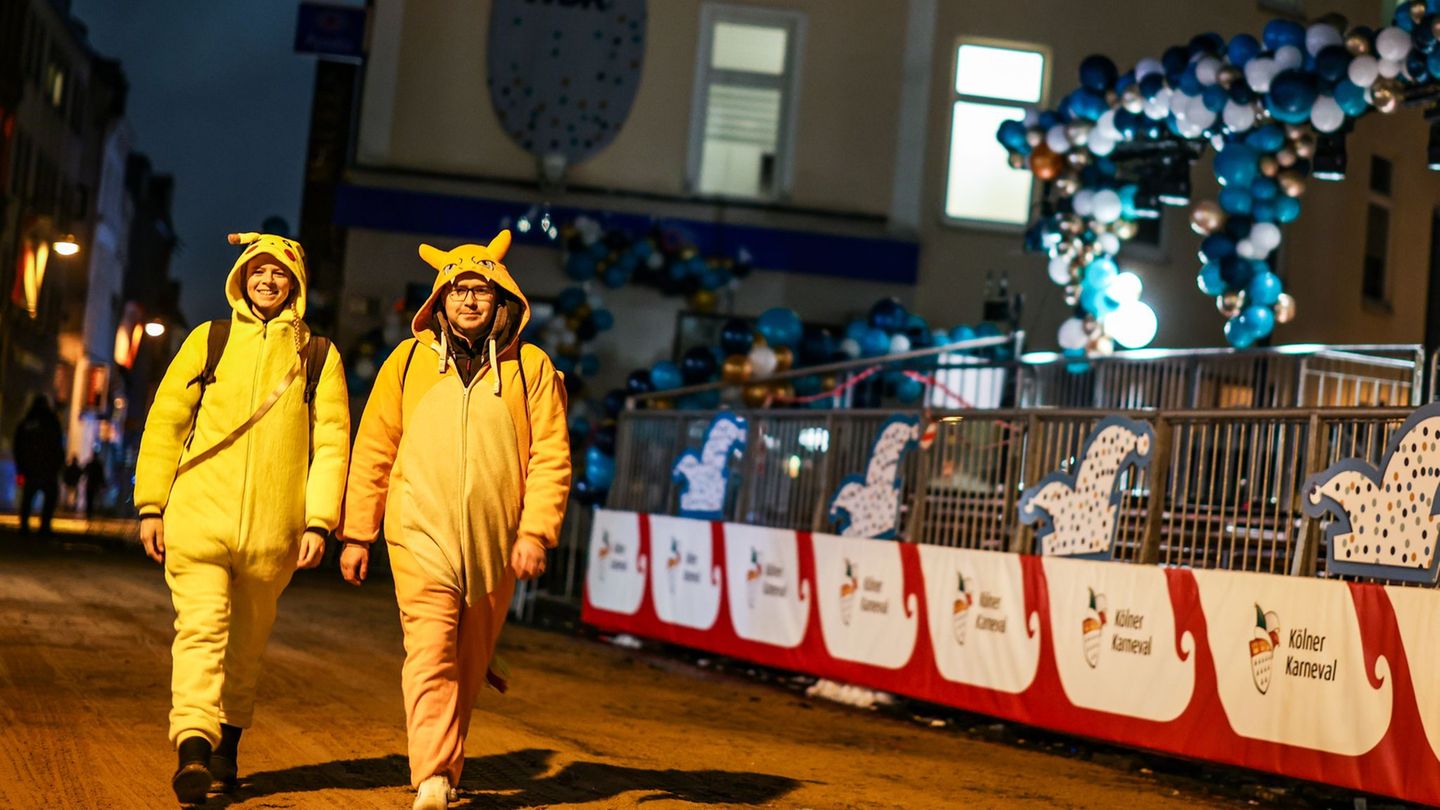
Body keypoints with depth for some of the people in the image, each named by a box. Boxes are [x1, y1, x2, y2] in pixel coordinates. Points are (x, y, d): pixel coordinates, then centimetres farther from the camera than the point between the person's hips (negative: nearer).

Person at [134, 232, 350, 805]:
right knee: (201, 627, -14)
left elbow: (332, 440, 5)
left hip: (272, 528, 1)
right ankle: (193, 747, -22)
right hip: (198, 515, -1)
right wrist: (151, 505, 4)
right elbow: (165, 421, 10)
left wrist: (318, 521, -5)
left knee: (247, 642, 11)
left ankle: (228, 742, 26)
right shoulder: (209, 340, 9)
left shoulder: (319, 355, 9)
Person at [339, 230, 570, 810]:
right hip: (421, 534, -1)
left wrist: (536, 531, -10)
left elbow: (551, 457, 1)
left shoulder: (531, 367, 4)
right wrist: (357, 534, 8)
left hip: (494, 543, 1)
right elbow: (373, 451, 10)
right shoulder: (408, 361, 6)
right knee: (430, 651, -15)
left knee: (469, 663, 10)